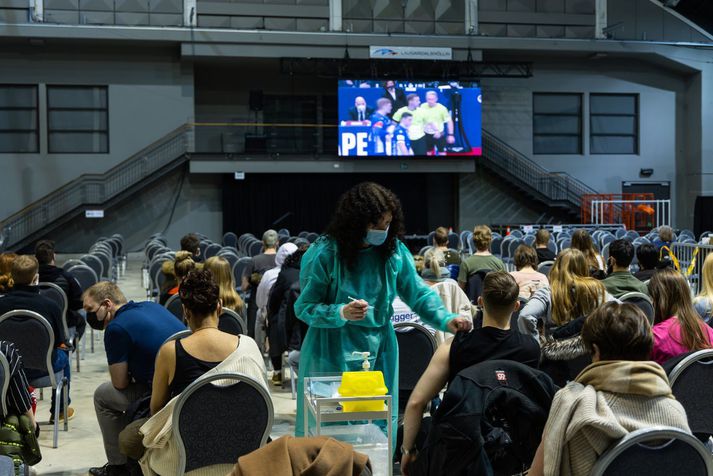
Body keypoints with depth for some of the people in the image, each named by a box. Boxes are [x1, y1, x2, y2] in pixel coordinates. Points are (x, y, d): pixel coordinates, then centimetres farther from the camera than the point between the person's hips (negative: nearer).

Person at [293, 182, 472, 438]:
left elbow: (419, 293, 2)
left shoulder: (394, 251, -1)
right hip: (333, 356, -4)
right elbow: (304, 307, -10)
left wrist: (446, 320, -15)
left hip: (379, 353, 4)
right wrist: (341, 313, -27)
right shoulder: (324, 253, -12)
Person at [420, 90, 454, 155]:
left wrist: (450, 135, -12)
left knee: (442, 153, 0)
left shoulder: (442, 108, -15)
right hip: (427, 134, 3)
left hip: (439, 134, -2)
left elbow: (449, 121, -9)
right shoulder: (423, 107, -8)